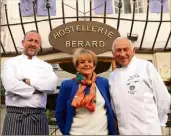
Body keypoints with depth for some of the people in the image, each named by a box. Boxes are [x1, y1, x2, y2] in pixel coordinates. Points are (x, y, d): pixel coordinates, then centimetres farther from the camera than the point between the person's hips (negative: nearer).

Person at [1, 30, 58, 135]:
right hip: (15, 116, -2)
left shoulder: (46, 66, 13)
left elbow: (52, 85, -6)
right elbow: (10, 85, -11)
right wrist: (37, 89, -4)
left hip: (38, 118, 2)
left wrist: (29, 81, -9)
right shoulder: (11, 62, 7)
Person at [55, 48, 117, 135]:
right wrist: (67, 132, 2)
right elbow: (59, 114, 2)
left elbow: (110, 109, 11)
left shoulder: (104, 82, 2)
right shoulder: (67, 85, -5)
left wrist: (112, 131, 8)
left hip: (103, 132, 2)